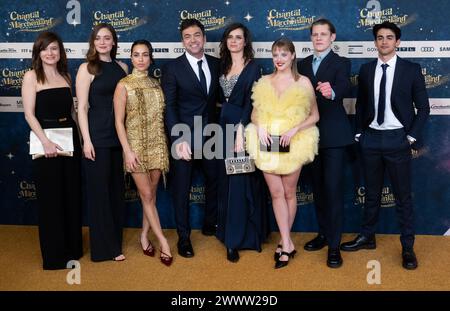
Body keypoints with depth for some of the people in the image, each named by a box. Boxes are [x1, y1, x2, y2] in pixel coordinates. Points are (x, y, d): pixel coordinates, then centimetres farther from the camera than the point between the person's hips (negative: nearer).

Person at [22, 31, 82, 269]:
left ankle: (72, 247, 25)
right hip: (45, 139, -5)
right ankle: (54, 254, 14)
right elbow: (29, 114, -11)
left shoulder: (65, 75, 11)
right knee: (50, 197, 2)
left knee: (72, 195, 11)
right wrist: (45, 141, -20)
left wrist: (79, 137, 4)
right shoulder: (31, 76, -4)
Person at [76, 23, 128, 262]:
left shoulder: (122, 67, 9)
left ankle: (115, 239, 27)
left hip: (119, 135, 5)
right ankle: (103, 246, 14)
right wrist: (86, 140, -13)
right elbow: (82, 107, -7)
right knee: (99, 189, 3)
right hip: (97, 136, -5)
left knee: (117, 188, 12)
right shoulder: (87, 69, -4)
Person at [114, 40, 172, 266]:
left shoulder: (156, 84, 8)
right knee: (146, 195, -2)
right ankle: (163, 241, 6)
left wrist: (165, 145, 6)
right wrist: (128, 151, -13)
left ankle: (144, 235, 24)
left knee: (151, 194, 9)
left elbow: (161, 116, 12)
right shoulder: (124, 85, -4)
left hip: (157, 145, 4)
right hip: (136, 145, -4)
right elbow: (119, 122, -7)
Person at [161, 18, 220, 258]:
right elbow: (169, 107, -12)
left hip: (211, 134, 4)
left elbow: (218, 96, 11)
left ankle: (210, 225, 37)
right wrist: (178, 140, -21)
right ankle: (183, 237, 19)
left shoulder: (216, 64, 4)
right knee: (181, 187, 5)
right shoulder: (172, 68, -8)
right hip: (184, 135, -4)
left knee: (214, 179, 17)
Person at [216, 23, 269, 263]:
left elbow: (250, 102, -14)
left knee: (241, 182, -4)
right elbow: (223, 98, 15)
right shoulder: (224, 66, 14)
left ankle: (236, 239, 3)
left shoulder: (253, 68, -6)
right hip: (225, 126, 7)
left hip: (243, 127, -7)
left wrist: (240, 131, -21)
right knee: (226, 181, 11)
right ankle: (229, 232, 23)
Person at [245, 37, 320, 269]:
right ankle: (287, 244, 8)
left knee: (289, 193, 7)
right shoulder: (263, 82, 9)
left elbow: (314, 116, 2)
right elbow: (255, 111, 14)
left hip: (293, 144, -2)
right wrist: (259, 127, -7)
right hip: (267, 144, 2)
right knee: (276, 193, 1)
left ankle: (284, 242, 22)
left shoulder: (303, 82, 1)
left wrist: (294, 129, -14)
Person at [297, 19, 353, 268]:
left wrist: (332, 92, -47)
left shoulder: (341, 63, -3)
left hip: (333, 135, -5)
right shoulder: (302, 65, 12)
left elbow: (344, 86, -24)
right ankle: (324, 233, 27)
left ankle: (334, 245, -1)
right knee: (318, 186, 13)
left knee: (333, 188, -7)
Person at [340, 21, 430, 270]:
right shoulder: (366, 70, 6)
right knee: (372, 193, 14)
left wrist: (412, 136, -7)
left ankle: (407, 247, 13)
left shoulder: (411, 70, -2)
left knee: (403, 195, 3)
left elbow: (423, 107, 0)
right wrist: (359, 133, 6)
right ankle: (367, 237, 27)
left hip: (397, 139, -3)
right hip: (371, 138, 3)